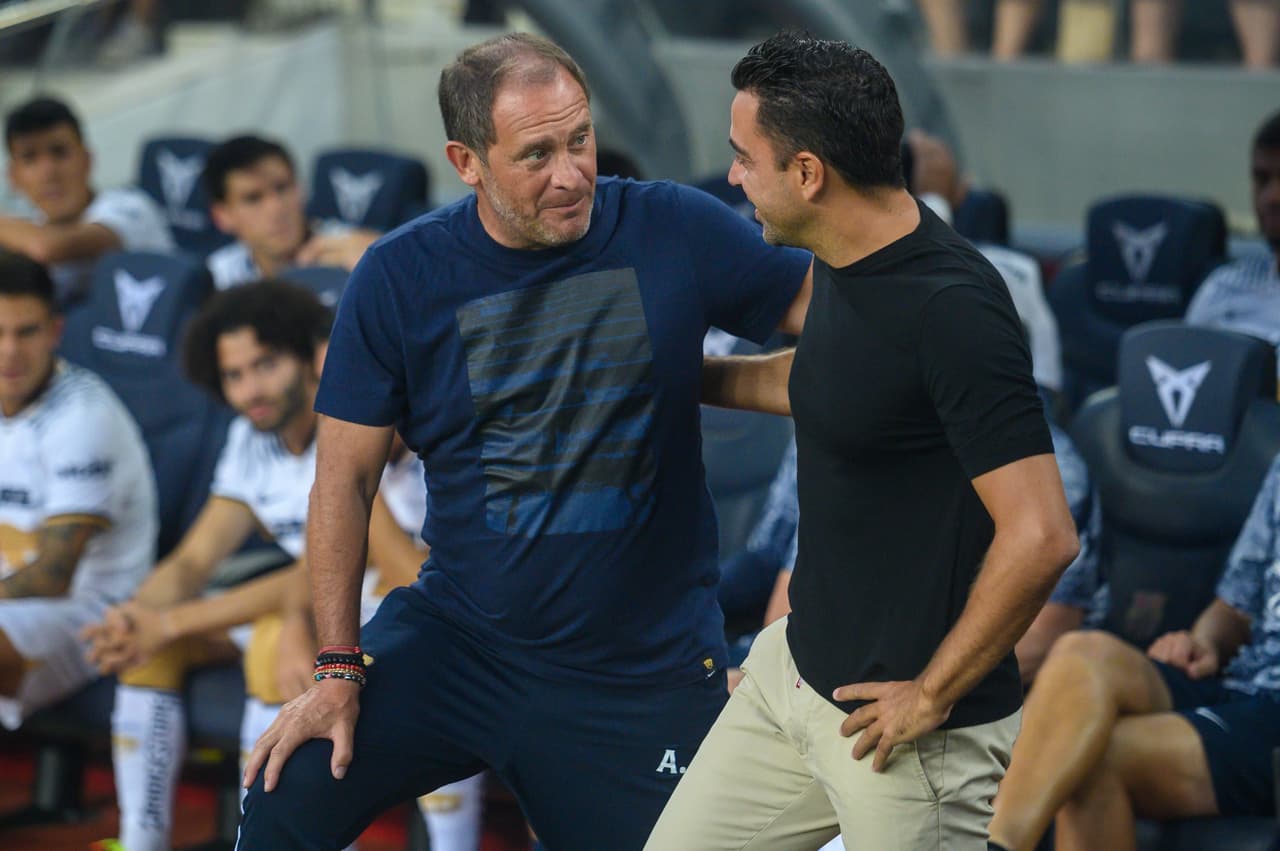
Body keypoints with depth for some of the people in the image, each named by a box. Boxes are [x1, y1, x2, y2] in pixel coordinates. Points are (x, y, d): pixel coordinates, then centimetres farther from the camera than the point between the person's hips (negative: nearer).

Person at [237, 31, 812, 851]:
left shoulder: (673, 235, -8)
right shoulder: (402, 277, -5)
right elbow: (345, 479, -1)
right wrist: (339, 671, -5)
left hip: (643, 675, 0)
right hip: (454, 636, 1)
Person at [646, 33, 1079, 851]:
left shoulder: (952, 308, -25)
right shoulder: (843, 262, 4)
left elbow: (1041, 536, -27)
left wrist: (932, 696, -18)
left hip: (902, 722, -9)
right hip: (795, 663, 9)